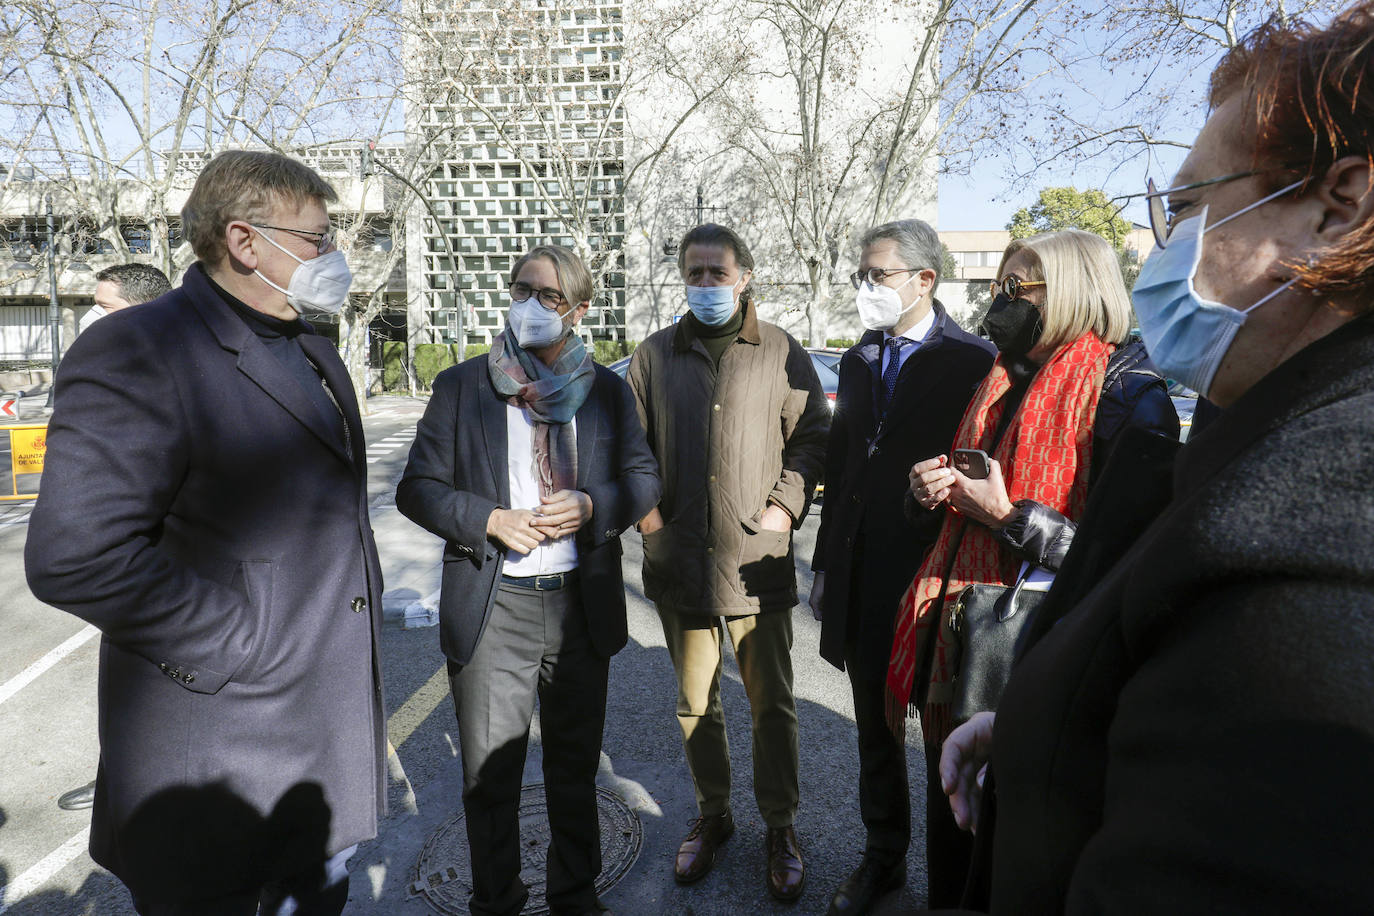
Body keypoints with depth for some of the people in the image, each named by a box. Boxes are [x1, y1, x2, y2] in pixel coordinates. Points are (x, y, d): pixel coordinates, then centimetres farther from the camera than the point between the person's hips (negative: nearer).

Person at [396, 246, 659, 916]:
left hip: (582, 606, 2)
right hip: (492, 608, -1)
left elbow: (644, 477, 7)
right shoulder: (461, 387, 0)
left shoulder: (607, 390, 4)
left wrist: (592, 506, -13)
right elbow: (417, 488, 0)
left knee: (575, 766, 18)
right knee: (489, 775, 12)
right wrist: (489, 519, -16)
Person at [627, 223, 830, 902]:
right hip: (679, 558, 2)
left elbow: (812, 434, 6)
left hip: (758, 558, -2)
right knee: (695, 700, 15)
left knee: (772, 701, 7)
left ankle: (780, 826, 27)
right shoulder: (655, 356, 7)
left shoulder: (782, 352, 2)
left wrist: (787, 504, -5)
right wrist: (646, 509, -1)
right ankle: (712, 815, 35)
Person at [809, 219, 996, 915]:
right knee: (874, 727, 18)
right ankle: (883, 857, 37)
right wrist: (825, 565, 13)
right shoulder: (858, 361, 10)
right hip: (862, 582, 6)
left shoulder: (973, 362, -10)